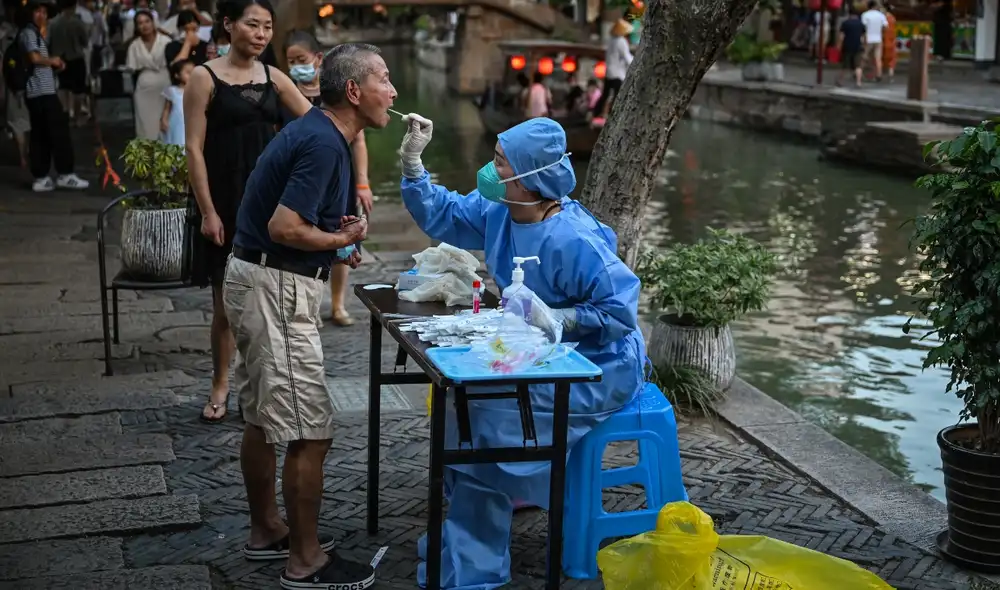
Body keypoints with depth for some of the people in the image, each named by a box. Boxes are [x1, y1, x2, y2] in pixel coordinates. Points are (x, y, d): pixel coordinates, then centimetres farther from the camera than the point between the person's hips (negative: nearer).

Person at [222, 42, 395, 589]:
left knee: (263, 418, 20)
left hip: (258, 281, 11)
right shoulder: (323, 143, -20)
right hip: (276, 290, -11)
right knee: (310, 431, -5)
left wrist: (335, 247, 6)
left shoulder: (317, 133, 12)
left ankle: (265, 527, 34)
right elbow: (283, 228, -25)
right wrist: (342, 240, -8)